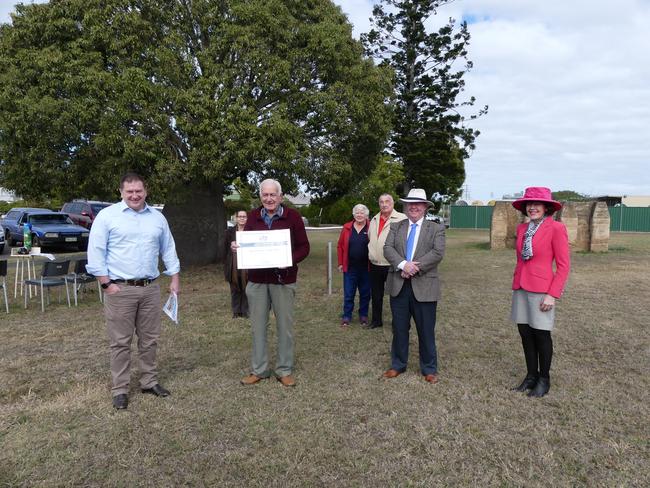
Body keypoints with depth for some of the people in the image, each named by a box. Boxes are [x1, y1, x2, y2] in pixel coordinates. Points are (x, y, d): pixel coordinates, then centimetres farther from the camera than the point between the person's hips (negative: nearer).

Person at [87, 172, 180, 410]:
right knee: (121, 342, 4)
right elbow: (96, 253, -5)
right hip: (120, 289, -4)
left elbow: (168, 250, 15)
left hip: (151, 288, 4)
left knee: (149, 339, 12)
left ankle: (149, 381, 26)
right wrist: (107, 284, -10)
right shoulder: (107, 216, -3)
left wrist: (174, 279, 10)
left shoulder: (157, 217, 10)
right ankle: (120, 390, 15)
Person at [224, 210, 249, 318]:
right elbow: (226, 248, 6)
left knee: (246, 289, 5)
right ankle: (236, 311, 21)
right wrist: (226, 264, 1)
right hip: (233, 266, 2)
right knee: (235, 289, 10)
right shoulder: (230, 232, 5)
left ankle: (245, 311, 17)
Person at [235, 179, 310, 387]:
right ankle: (258, 370, 24)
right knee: (258, 326, 10)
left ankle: (285, 370, 21)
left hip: (283, 280, -3)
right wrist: (236, 246, -7)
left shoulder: (292, 216, -3)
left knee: (285, 326, 7)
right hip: (256, 280, 3)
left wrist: (290, 259, -20)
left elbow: (304, 247, -3)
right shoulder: (253, 216, 7)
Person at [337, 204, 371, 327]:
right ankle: (346, 316, 19)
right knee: (348, 294, 7)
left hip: (366, 268, -1)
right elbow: (340, 246, 6)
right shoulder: (347, 228, 3)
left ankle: (363, 316, 26)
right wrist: (340, 263, 4)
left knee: (365, 293, 11)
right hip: (350, 267, 1)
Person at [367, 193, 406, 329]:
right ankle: (376, 320, 32)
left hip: (393, 266, -6)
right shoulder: (374, 220, 13)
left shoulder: (401, 219, -10)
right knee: (376, 296, 17)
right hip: (375, 266, 6)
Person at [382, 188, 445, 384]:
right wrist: (403, 264, -21)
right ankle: (398, 365, 28)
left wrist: (415, 268, -19)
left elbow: (438, 253, -11)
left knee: (426, 330, 7)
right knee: (399, 329, 12)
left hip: (424, 287, -2)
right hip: (399, 286, 3)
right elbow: (388, 248, -4)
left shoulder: (436, 229, 3)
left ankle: (429, 369, 24)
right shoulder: (396, 227, 10)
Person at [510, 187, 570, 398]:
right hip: (520, 289, 6)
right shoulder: (522, 228, 8)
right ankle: (531, 376, 26)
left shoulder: (556, 228, -9)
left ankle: (544, 379, 23)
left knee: (541, 334, 5)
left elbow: (564, 265, -10)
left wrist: (553, 294, -14)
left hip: (542, 290, -5)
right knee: (525, 333, 11)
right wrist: (516, 285, 12)